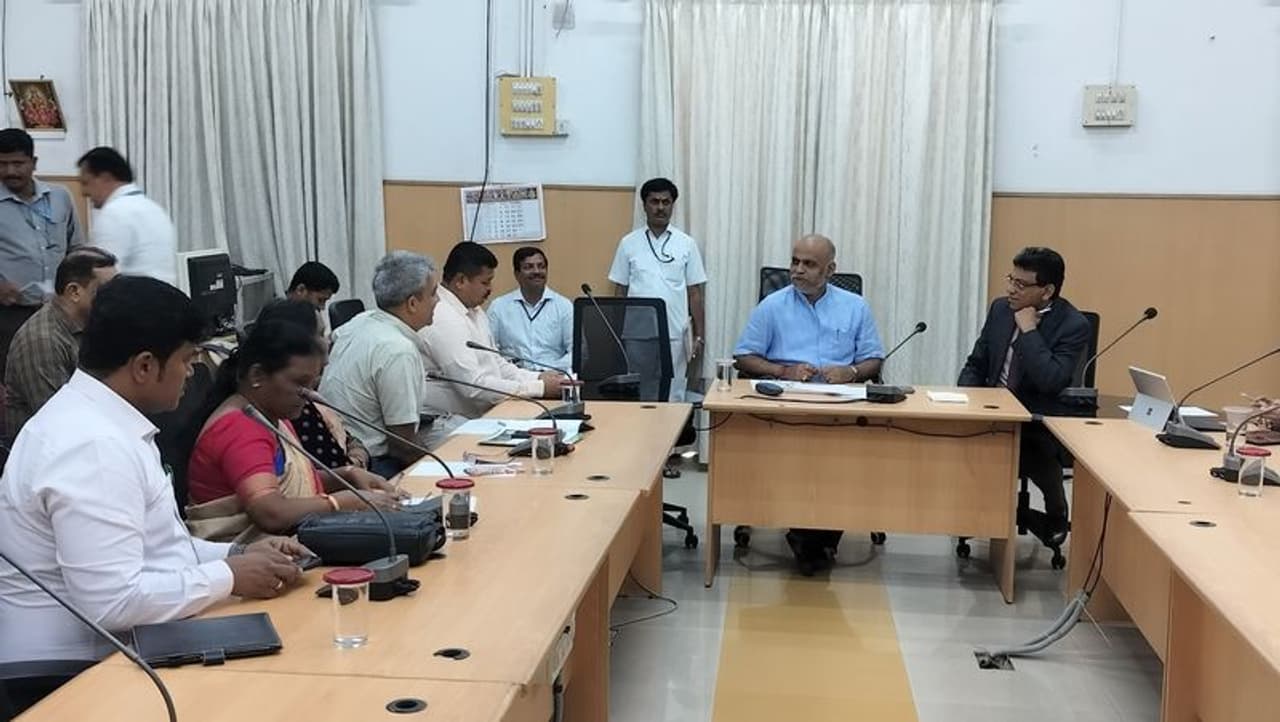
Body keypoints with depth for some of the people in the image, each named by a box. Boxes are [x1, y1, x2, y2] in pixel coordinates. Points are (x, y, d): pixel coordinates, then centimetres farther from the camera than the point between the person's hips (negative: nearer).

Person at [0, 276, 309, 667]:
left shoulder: (99, 422, 8)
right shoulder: (94, 446, -23)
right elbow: (114, 601, -27)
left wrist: (237, 554, 3)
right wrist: (229, 577, -17)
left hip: (114, 646, 9)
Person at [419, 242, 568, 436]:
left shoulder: (474, 311, 13)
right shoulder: (443, 319, -18)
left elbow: (495, 364, 19)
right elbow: (474, 386, -22)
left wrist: (538, 377, 2)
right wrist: (539, 388, -18)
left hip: (478, 417, 10)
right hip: (447, 426, -10)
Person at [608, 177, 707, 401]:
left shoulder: (686, 244, 4)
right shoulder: (629, 243, 5)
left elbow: (695, 293, 5)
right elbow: (620, 292, 8)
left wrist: (699, 335, 1)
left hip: (674, 336, 0)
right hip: (636, 335, 0)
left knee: (673, 398, 3)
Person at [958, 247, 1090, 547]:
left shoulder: (1074, 325, -11)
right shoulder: (1001, 309, 6)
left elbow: (1051, 382, -24)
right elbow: (975, 365, 14)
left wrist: (1028, 330, -20)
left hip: (1039, 425, -5)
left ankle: (1055, 518, 2)